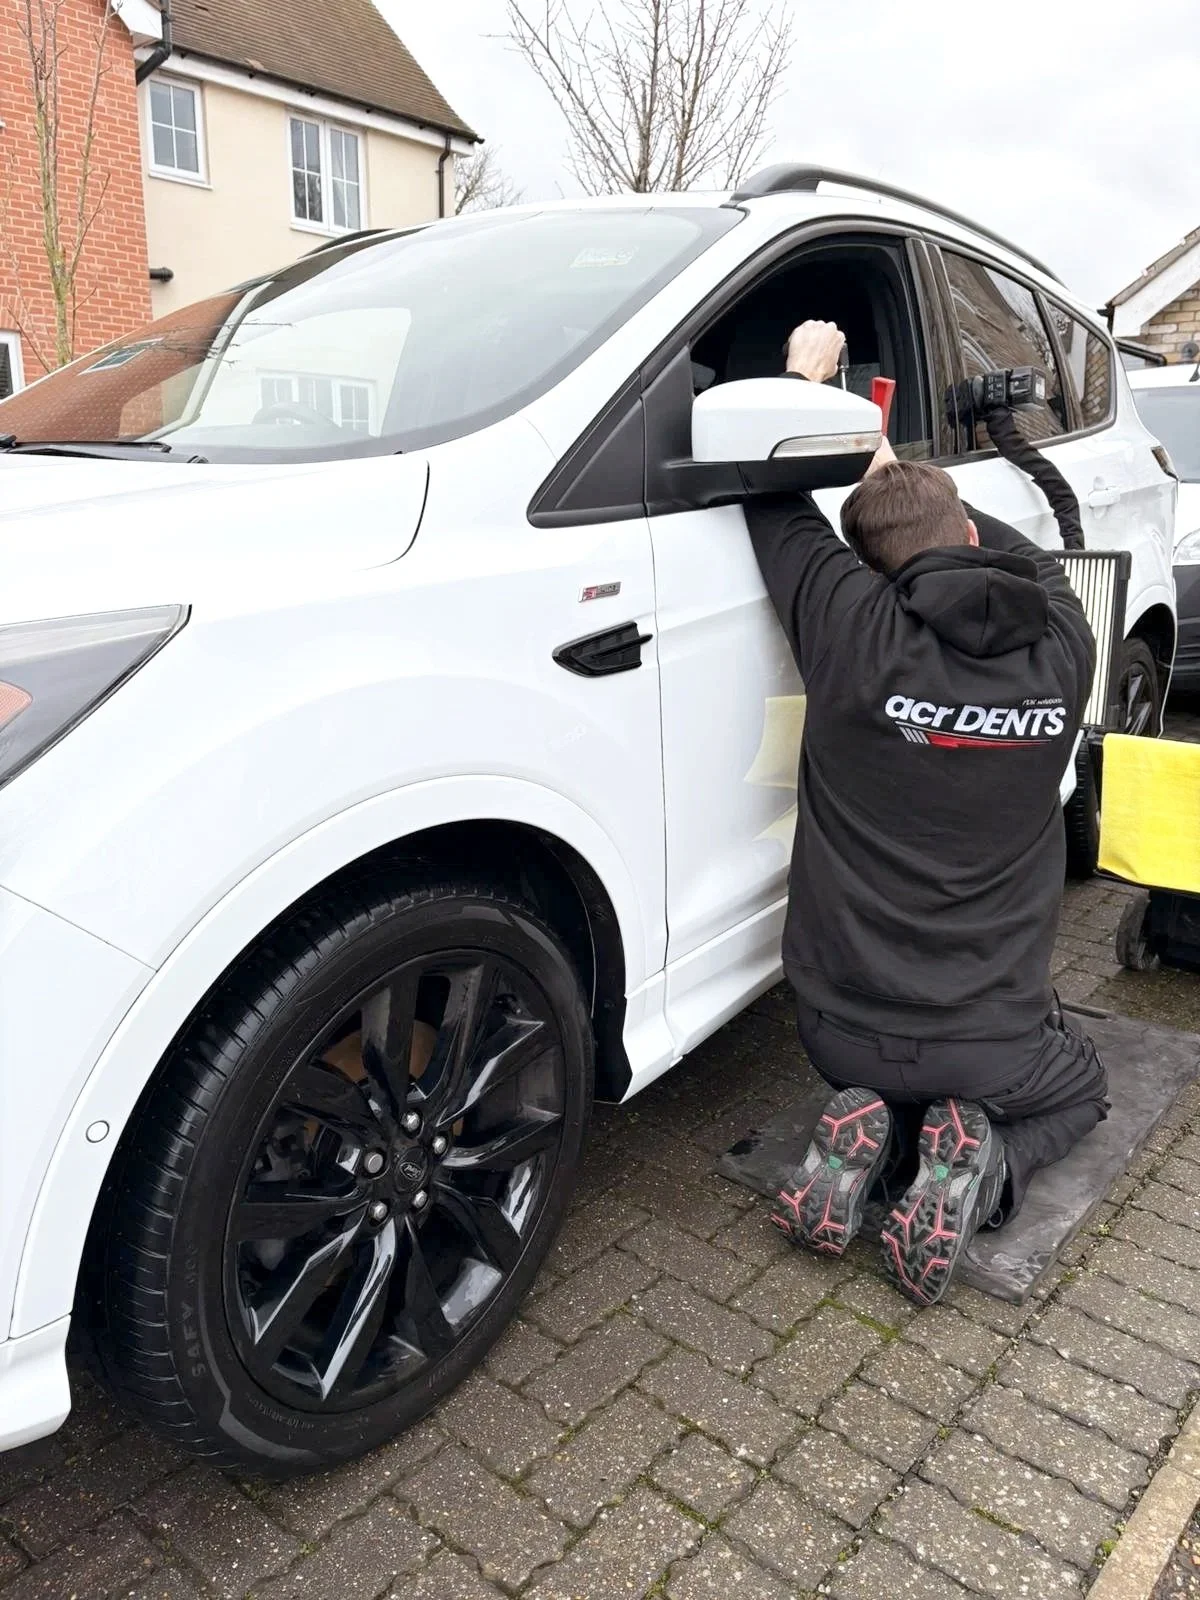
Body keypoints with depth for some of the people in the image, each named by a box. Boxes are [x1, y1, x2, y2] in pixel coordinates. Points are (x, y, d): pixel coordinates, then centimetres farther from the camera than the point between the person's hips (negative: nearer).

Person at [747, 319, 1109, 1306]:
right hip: (994, 1043, 0)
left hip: (842, 1028, 0)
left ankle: (862, 1138, 3)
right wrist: (904, 478, 22)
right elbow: (1019, 557, 15)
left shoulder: (859, 635, -17)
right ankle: (974, 1164, 3)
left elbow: (778, 507, 1)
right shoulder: (1064, 650, -9)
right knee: (1079, 1087, 34)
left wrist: (804, 379, 16)